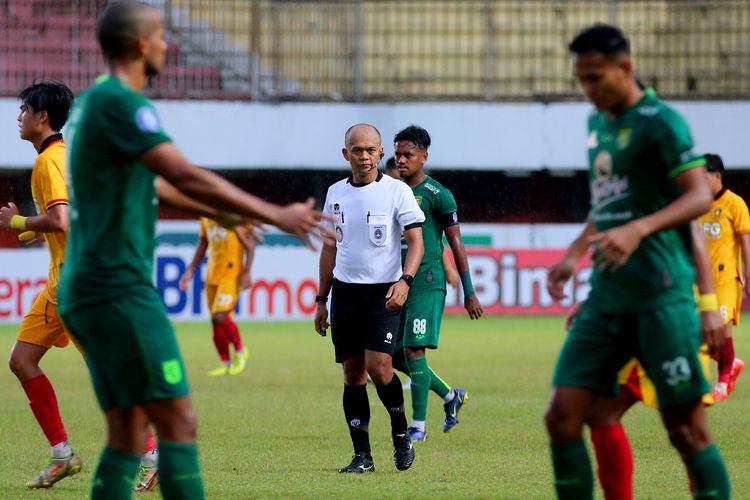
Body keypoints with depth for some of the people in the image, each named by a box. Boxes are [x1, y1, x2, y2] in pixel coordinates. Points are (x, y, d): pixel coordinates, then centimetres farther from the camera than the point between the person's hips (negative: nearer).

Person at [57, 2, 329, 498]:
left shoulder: (92, 102, 18)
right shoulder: (121, 102, -13)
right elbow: (188, 178, -22)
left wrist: (219, 213, 43)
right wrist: (275, 215, -17)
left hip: (86, 291, 10)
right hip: (120, 287, -10)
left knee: (129, 433, 9)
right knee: (178, 421, -9)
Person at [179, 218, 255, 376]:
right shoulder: (206, 217, 11)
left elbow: (249, 243, -9)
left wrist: (246, 272, -15)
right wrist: (191, 270, 18)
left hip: (231, 273, -7)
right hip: (212, 274, 7)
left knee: (219, 317, -18)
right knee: (216, 321, 6)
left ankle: (240, 351, 4)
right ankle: (226, 363, 17)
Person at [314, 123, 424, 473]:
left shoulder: (397, 191, -4)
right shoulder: (336, 193, 10)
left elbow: (416, 241, -6)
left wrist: (405, 280, -23)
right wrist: (321, 300, 17)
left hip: (383, 293, -4)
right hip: (345, 292, 4)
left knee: (378, 367, -16)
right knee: (353, 373, 2)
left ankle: (400, 433, 7)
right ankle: (362, 455, 6)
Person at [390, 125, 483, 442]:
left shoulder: (437, 195, -4)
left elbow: (456, 244, -3)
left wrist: (469, 292, -5)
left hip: (427, 283, -7)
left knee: (413, 349, -13)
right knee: (396, 356, 5)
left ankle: (418, 425, -6)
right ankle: (451, 396, 25)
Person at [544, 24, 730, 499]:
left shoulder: (660, 122, -8)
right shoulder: (598, 123, 16)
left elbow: (699, 196, -17)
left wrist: (638, 230, -30)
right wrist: (575, 254, 20)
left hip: (661, 298, -7)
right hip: (607, 299, 7)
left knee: (687, 429, -4)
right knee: (563, 416, -2)